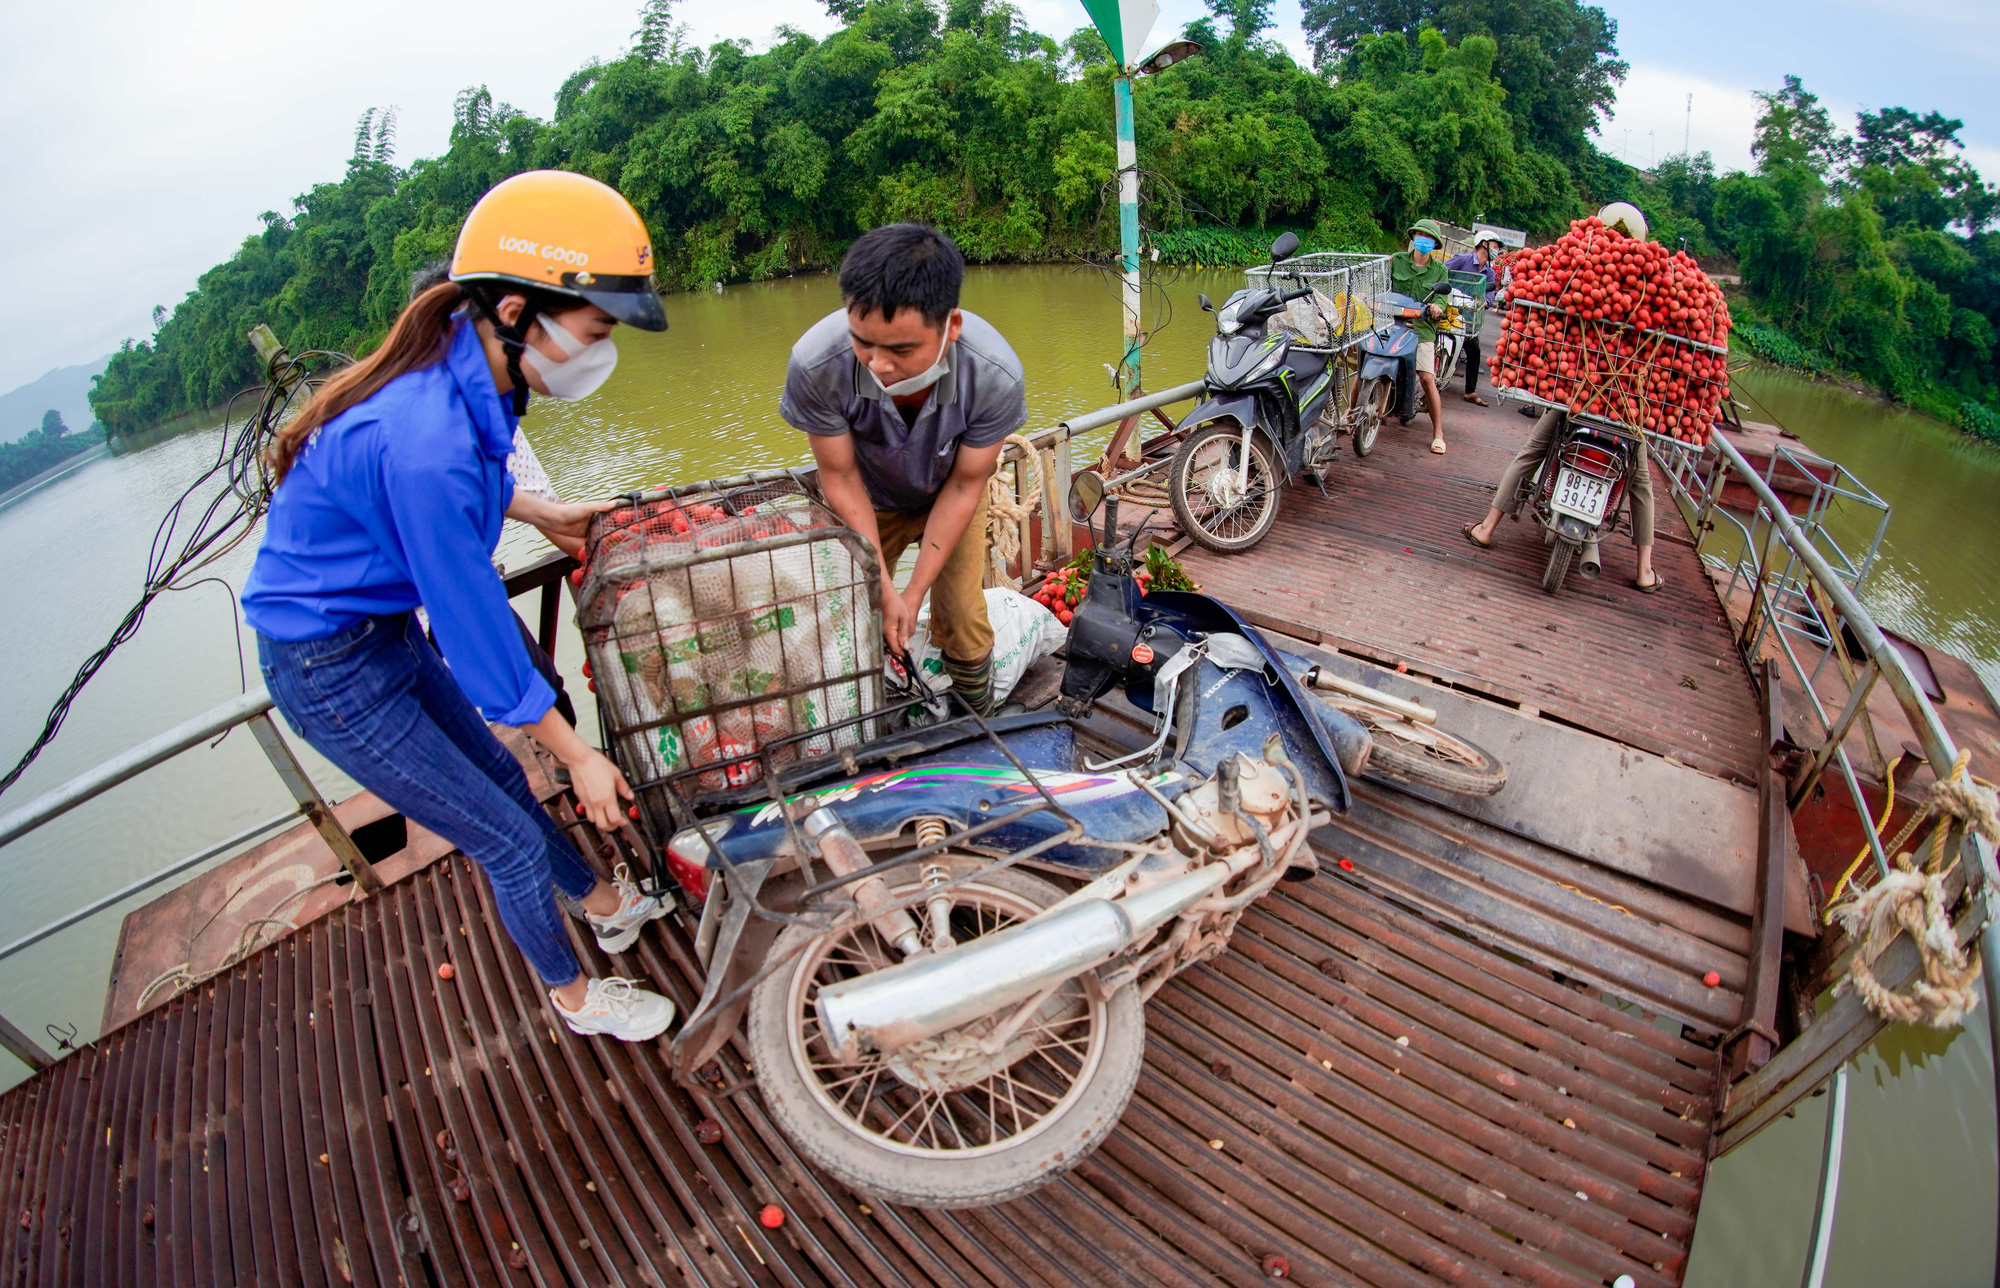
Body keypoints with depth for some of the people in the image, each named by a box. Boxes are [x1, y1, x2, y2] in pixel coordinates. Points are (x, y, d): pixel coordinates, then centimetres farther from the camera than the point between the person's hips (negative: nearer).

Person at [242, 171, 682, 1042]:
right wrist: (579, 756, -18)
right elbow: (473, 624, -28)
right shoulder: (426, 438, -36)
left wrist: (541, 513, 14)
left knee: (502, 780, 21)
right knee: (511, 843, 3)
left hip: (384, 630, 8)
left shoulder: (461, 372, -9)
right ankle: (573, 996, 28)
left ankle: (607, 905, 43)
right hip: (330, 673, -8)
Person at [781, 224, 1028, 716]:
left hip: (949, 496, 0)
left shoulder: (997, 375, -37)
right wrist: (884, 590, -20)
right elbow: (841, 477, -22)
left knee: (964, 621, -4)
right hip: (865, 501, 1)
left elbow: (964, 487, -22)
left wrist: (915, 592, -18)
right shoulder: (815, 364, -38)